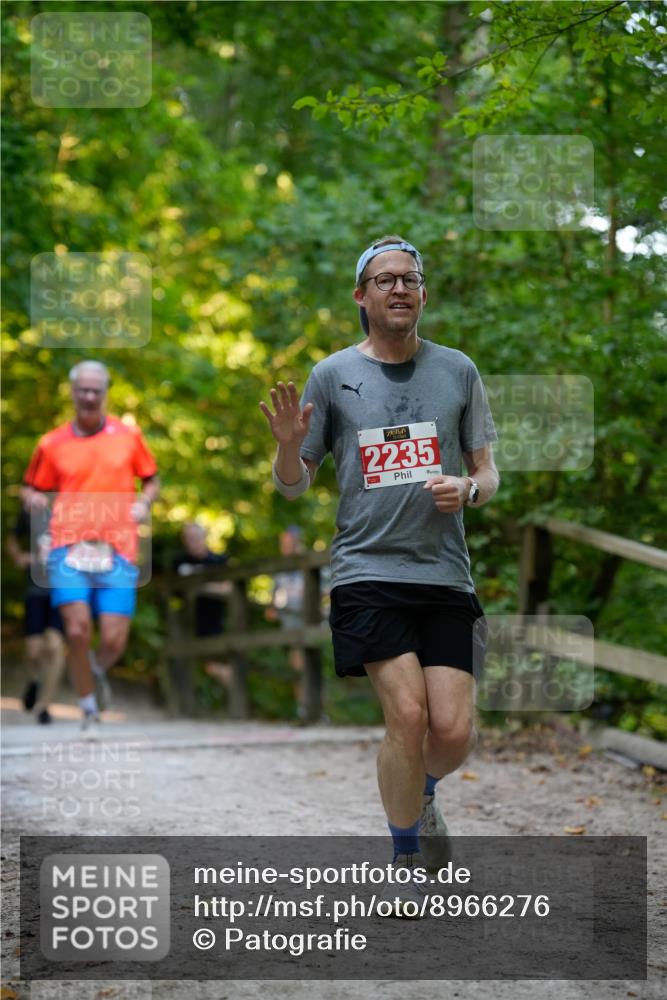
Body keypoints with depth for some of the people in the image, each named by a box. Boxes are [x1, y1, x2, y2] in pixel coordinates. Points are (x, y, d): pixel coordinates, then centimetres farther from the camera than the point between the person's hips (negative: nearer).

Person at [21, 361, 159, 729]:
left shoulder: (129, 436, 11)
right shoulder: (51, 444, 10)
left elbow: (151, 480, 21)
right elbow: (31, 488, 19)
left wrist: (143, 503, 0)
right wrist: (33, 498, -4)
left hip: (117, 551, 0)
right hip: (68, 547, 0)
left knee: (113, 641, -7)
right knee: (77, 629, -17)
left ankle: (98, 671, 31)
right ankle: (88, 706, 5)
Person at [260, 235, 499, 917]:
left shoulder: (457, 370, 10)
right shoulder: (332, 375, 5)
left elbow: (488, 473, 14)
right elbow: (294, 486, 9)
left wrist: (468, 489, -8)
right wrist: (288, 445, -13)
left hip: (445, 574, 2)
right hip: (367, 569, -2)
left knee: (453, 731, -6)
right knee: (406, 714, -15)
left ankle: (422, 794, 32)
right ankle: (408, 863, 6)